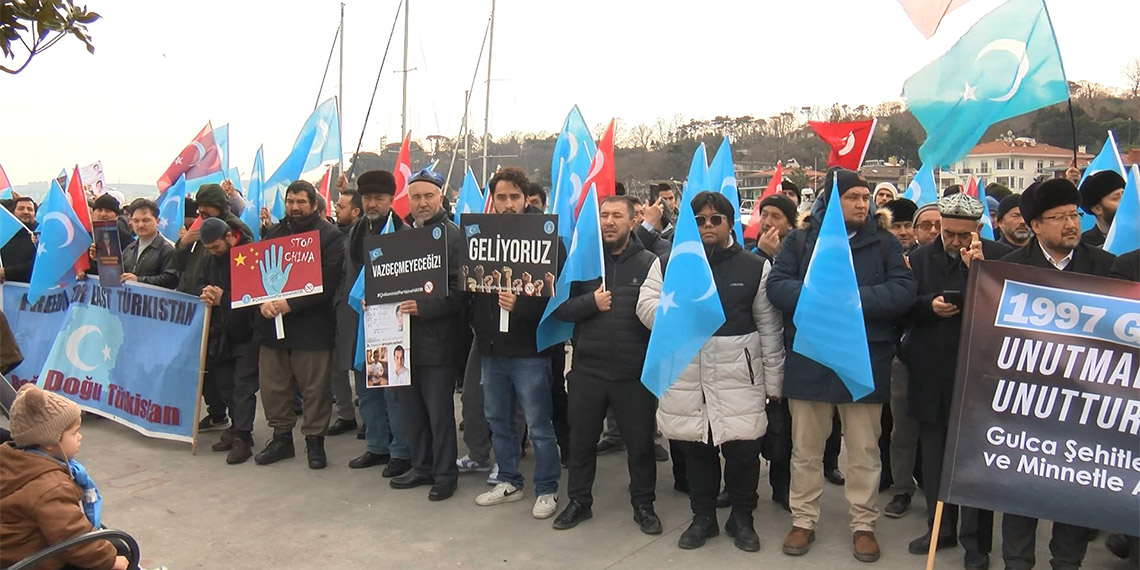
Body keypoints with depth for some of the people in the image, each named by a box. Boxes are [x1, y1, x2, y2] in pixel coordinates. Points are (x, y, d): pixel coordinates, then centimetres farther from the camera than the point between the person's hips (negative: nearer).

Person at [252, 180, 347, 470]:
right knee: (272, 385, 11)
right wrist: (263, 301, -9)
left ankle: (314, 439, 17)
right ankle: (281, 436, 26)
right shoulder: (274, 232, 13)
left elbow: (327, 282, -13)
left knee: (314, 388, 2)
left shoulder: (331, 236, -4)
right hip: (272, 322, 5)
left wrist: (290, 304, -20)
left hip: (311, 326, -5)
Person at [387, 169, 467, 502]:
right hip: (404, 336, 6)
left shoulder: (452, 236, -6)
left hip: (437, 340, -6)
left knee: (439, 411, 2)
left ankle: (445, 474, 16)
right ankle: (422, 467, 29)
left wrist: (423, 307, -23)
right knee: (410, 408, 14)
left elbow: (458, 291, -13)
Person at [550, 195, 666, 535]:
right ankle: (579, 501, 31)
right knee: (581, 440, 13)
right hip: (587, 368, 2)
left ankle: (643, 505, 28)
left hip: (634, 371, -2)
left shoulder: (648, 262, 0)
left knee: (640, 442, 10)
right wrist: (591, 302, -15)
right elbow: (560, 309, 0)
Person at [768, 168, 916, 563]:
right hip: (809, 358, 0)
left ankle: (863, 524, 25)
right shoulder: (800, 240, 3)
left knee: (864, 450, 10)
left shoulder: (884, 242, 3)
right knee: (806, 448, 11)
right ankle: (803, 520, 25)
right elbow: (777, 286, -7)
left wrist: (851, 298, -18)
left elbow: (903, 292, -8)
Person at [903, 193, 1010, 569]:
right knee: (934, 455, 13)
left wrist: (978, 267, -21)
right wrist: (928, 305, -13)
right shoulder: (920, 258, 7)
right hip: (932, 374, 4)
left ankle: (976, 539, 16)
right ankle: (940, 528, 28)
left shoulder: (999, 257, -3)